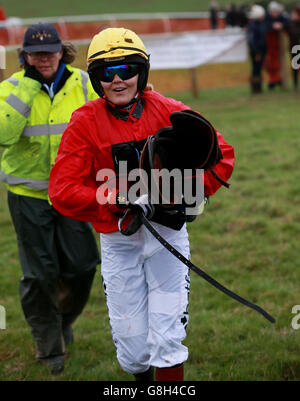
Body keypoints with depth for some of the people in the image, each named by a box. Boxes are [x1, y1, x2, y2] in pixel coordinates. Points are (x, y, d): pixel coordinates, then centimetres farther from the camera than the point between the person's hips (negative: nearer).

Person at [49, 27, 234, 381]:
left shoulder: (170, 112, -3)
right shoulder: (85, 123, -6)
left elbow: (221, 155, -1)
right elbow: (62, 192, -13)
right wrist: (124, 201, -23)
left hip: (168, 235, 0)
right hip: (119, 242, 0)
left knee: (166, 339, -4)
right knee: (133, 348, 7)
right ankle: (143, 380, 39)